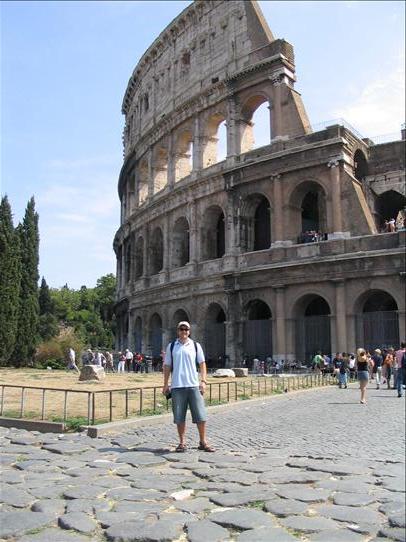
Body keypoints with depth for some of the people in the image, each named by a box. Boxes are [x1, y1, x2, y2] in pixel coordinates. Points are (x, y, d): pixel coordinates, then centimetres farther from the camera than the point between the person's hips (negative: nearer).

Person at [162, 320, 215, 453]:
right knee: (179, 417, 4)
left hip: (194, 385, 0)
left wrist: (203, 381, -3)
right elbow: (167, 366, 10)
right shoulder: (171, 346, 9)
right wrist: (165, 385, 5)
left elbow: (202, 364, 7)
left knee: (200, 415, 0)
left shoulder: (196, 346, 8)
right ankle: (182, 443, 16)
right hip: (177, 386, 0)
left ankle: (203, 442, 12)